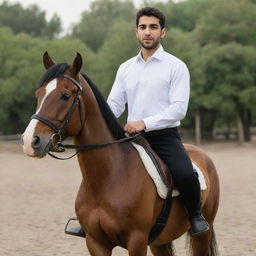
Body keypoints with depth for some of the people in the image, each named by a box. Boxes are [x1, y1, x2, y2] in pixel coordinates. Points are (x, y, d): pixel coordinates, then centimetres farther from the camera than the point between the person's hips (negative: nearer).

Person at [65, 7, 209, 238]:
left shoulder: (176, 67, -2)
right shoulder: (126, 69, 13)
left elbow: (179, 108, -12)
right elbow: (114, 105, 9)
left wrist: (145, 123, -23)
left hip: (164, 136, -5)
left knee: (185, 175, -29)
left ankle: (195, 215, 0)